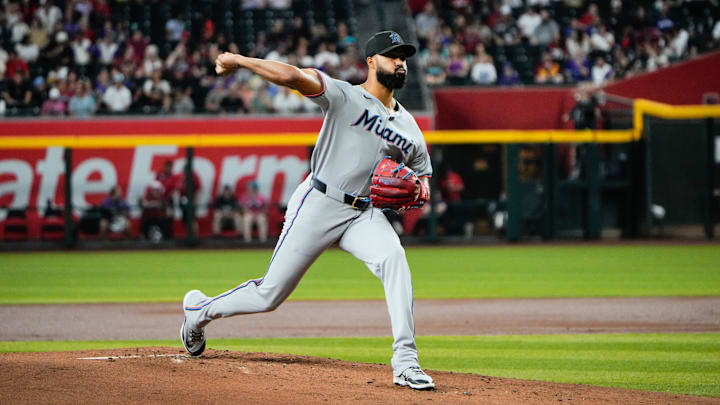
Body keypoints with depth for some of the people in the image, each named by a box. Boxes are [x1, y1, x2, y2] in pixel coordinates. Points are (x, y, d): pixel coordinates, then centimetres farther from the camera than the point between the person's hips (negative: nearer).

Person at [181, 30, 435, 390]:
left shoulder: (409, 129, 12)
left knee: (393, 257, -28)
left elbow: (423, 182, 20)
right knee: (270, 294, 0)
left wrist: (409, 191, -4)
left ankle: (405, 361, -31)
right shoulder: (345, 97, -5)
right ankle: (200, 310, 30)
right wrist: (239, 61, -29)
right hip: (319, 204, -4)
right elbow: (294, 77, -20)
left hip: (364, 214, 4)